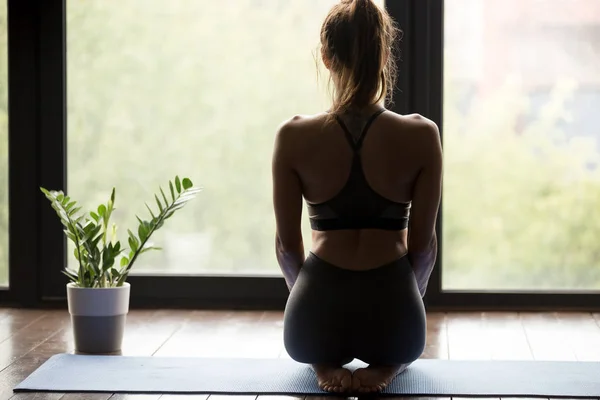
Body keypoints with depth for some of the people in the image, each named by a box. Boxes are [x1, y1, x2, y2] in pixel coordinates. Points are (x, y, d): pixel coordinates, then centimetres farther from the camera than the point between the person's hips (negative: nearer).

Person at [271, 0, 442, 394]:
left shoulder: (293, 136, -9)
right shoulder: (422, 136, -10)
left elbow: (288, 243, 0)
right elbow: (423, 242, -2)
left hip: (315, 315, 1)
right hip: (392, 313, 0)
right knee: (403, 342, 39)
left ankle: (327, 364, 5)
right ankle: (387, 367, 3)